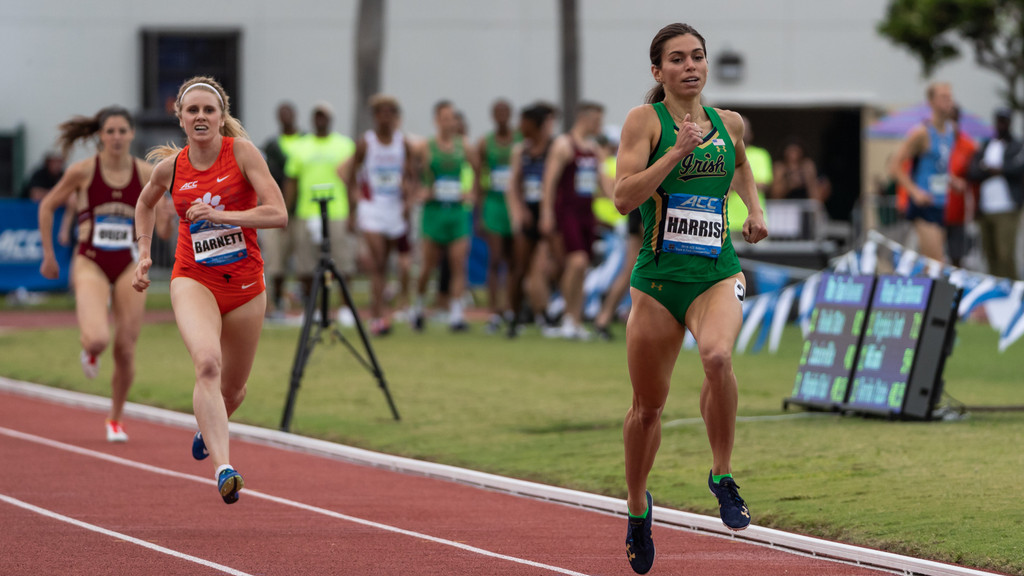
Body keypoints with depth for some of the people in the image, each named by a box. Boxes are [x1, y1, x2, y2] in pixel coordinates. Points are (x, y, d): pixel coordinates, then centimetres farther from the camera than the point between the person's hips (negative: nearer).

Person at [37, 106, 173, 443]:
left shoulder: (146, 174, -2)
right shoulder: (84, 171, -8)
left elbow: (163, 232, 0)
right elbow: (47, 207, 6)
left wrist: (167, 218, -23)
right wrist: (48, 256, 6)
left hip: (127, 267, 2)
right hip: (90, 264, -2)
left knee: (126, 350, 2)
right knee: (98, 339, -24)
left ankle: (116, 420, 25)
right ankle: (90, 350, 16)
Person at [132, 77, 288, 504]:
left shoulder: (242, 151, -9)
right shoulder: (171, 166, -1)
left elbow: (278, 214, -16)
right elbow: (145, 203, 23)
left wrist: (220, 215, -23)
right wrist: (143, 254, 14)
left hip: (244, 284, 1)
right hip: (193, 280, -1)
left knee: (233, 389, 15)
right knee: (207, 363, -29)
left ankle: (207, 428, 52)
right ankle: (223, 468, -40)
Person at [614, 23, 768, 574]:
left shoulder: (729, 123, 9)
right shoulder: (645, 120, -3)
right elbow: (623, 197, -15)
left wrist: (754, 209, 15)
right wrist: (678, 151, -21)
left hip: (716, 274, 1)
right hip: (657, 278, -1)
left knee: (717, 355, -32)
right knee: (647, 405, 8)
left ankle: (723, 476, -15)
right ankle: (637, 505, 34)